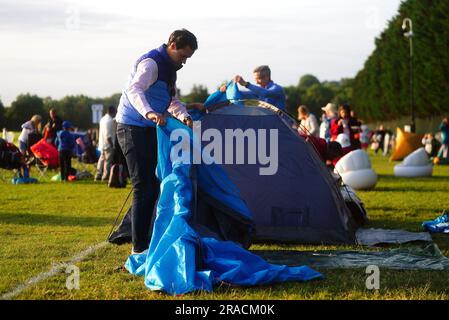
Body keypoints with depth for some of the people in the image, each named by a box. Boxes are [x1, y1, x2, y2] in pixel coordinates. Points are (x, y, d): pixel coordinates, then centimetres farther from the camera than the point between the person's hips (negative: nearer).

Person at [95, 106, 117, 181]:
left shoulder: (103, 119, 14)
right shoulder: (110, 121, -17)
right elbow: (108, 135, -21)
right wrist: (112, 144, -18)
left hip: (102, 143, 10)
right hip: (108, 144, -10)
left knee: (102, 159, 13)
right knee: (108, 160, -5)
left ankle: (98, 175, 16)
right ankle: (106, 176, -5)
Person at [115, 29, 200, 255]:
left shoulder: (169, 68, 14)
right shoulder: (151, 63, -17)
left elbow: (172, 100, 22)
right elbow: (134, 89, -34)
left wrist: (184, 116, 2)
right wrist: (149, 113, -51)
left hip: (149, 130, 10)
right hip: (132, 128, -10)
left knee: (152, 186, 12)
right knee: (143, 186, -11)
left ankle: (144, 240, 20)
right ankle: (139, 247, -7)